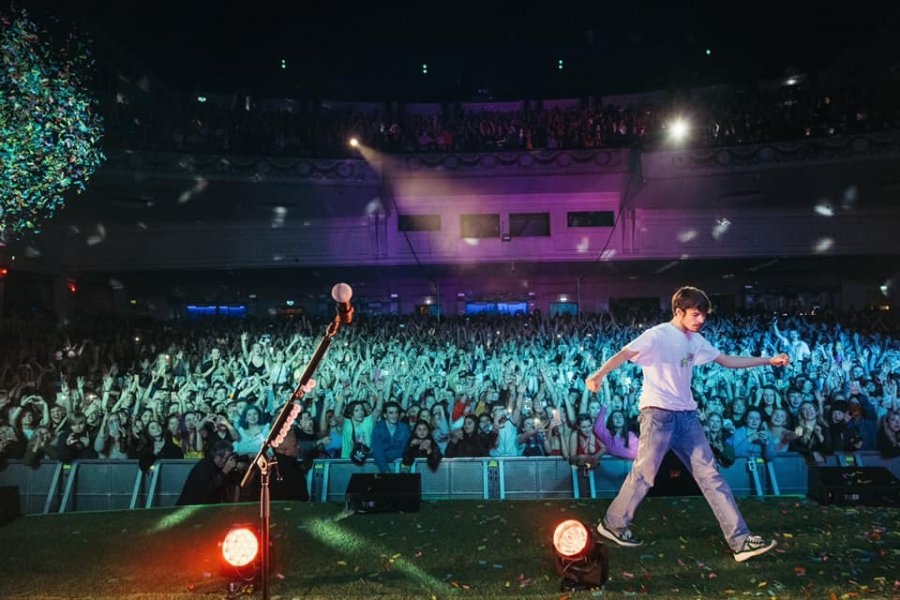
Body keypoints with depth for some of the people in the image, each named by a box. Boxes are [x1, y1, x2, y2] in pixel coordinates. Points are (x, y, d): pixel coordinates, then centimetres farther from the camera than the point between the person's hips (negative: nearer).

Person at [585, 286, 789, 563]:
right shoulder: (657, 335, -11)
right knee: (644, 474, -3)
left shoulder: (696, 340, 13)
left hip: (686, 414, 7)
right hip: (657, 413, -7)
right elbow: (625, 353, -26)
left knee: (710, 475, 4)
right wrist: (599, 374, -44)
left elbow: (728, 361, 26)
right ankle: (612, 524, 17)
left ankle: (740, 540, 8)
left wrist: (769, 360, 23)